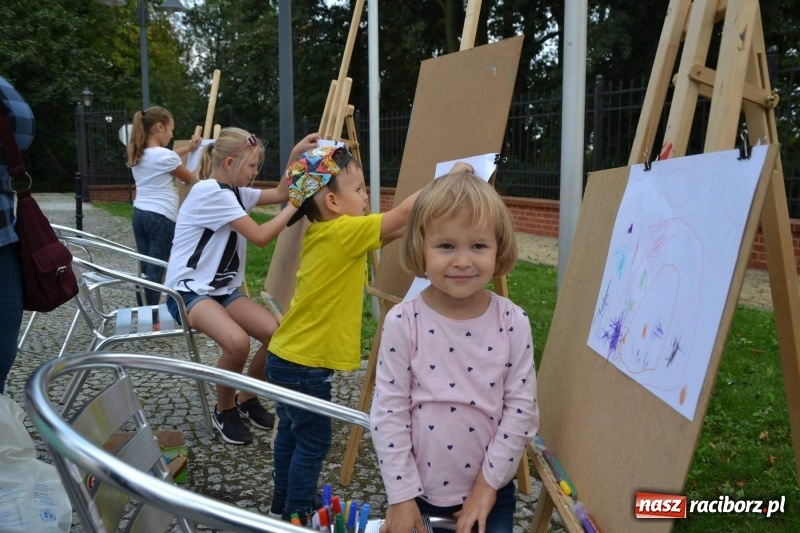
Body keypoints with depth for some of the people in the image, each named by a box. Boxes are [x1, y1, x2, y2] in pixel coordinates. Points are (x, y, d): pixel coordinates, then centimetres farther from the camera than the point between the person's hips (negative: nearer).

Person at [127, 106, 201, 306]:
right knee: (155, 270, -4)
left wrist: (188, 148, 36)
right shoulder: (165, 155, -15)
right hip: (161, 218, -8)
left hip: (140, 214, 8)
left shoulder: (138, 154, 8)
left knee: (144, 268, 12)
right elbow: (190, 179, 0)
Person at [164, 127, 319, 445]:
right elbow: (260, 236, -21)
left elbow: (279, 194, 13)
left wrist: (296, 155, 4)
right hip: (188, 291, -8)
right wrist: (298, 203, -14)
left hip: (223, 290, 8)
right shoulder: (210, 191, -18)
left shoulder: (235, 191, 10)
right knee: (237, 342, -34)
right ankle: (224, 410, -4)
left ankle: (247, 399, 11)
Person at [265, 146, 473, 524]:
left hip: (287, 356, 9)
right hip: (304, 364, -9)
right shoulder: (342, 233, -20)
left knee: (291, 433, 21)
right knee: (312, 442, 5)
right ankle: (296, 518, 18)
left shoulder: (319, 234, 5)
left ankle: (283, 506, 36)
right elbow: (402, 214, -19)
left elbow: (392, 230, 11)